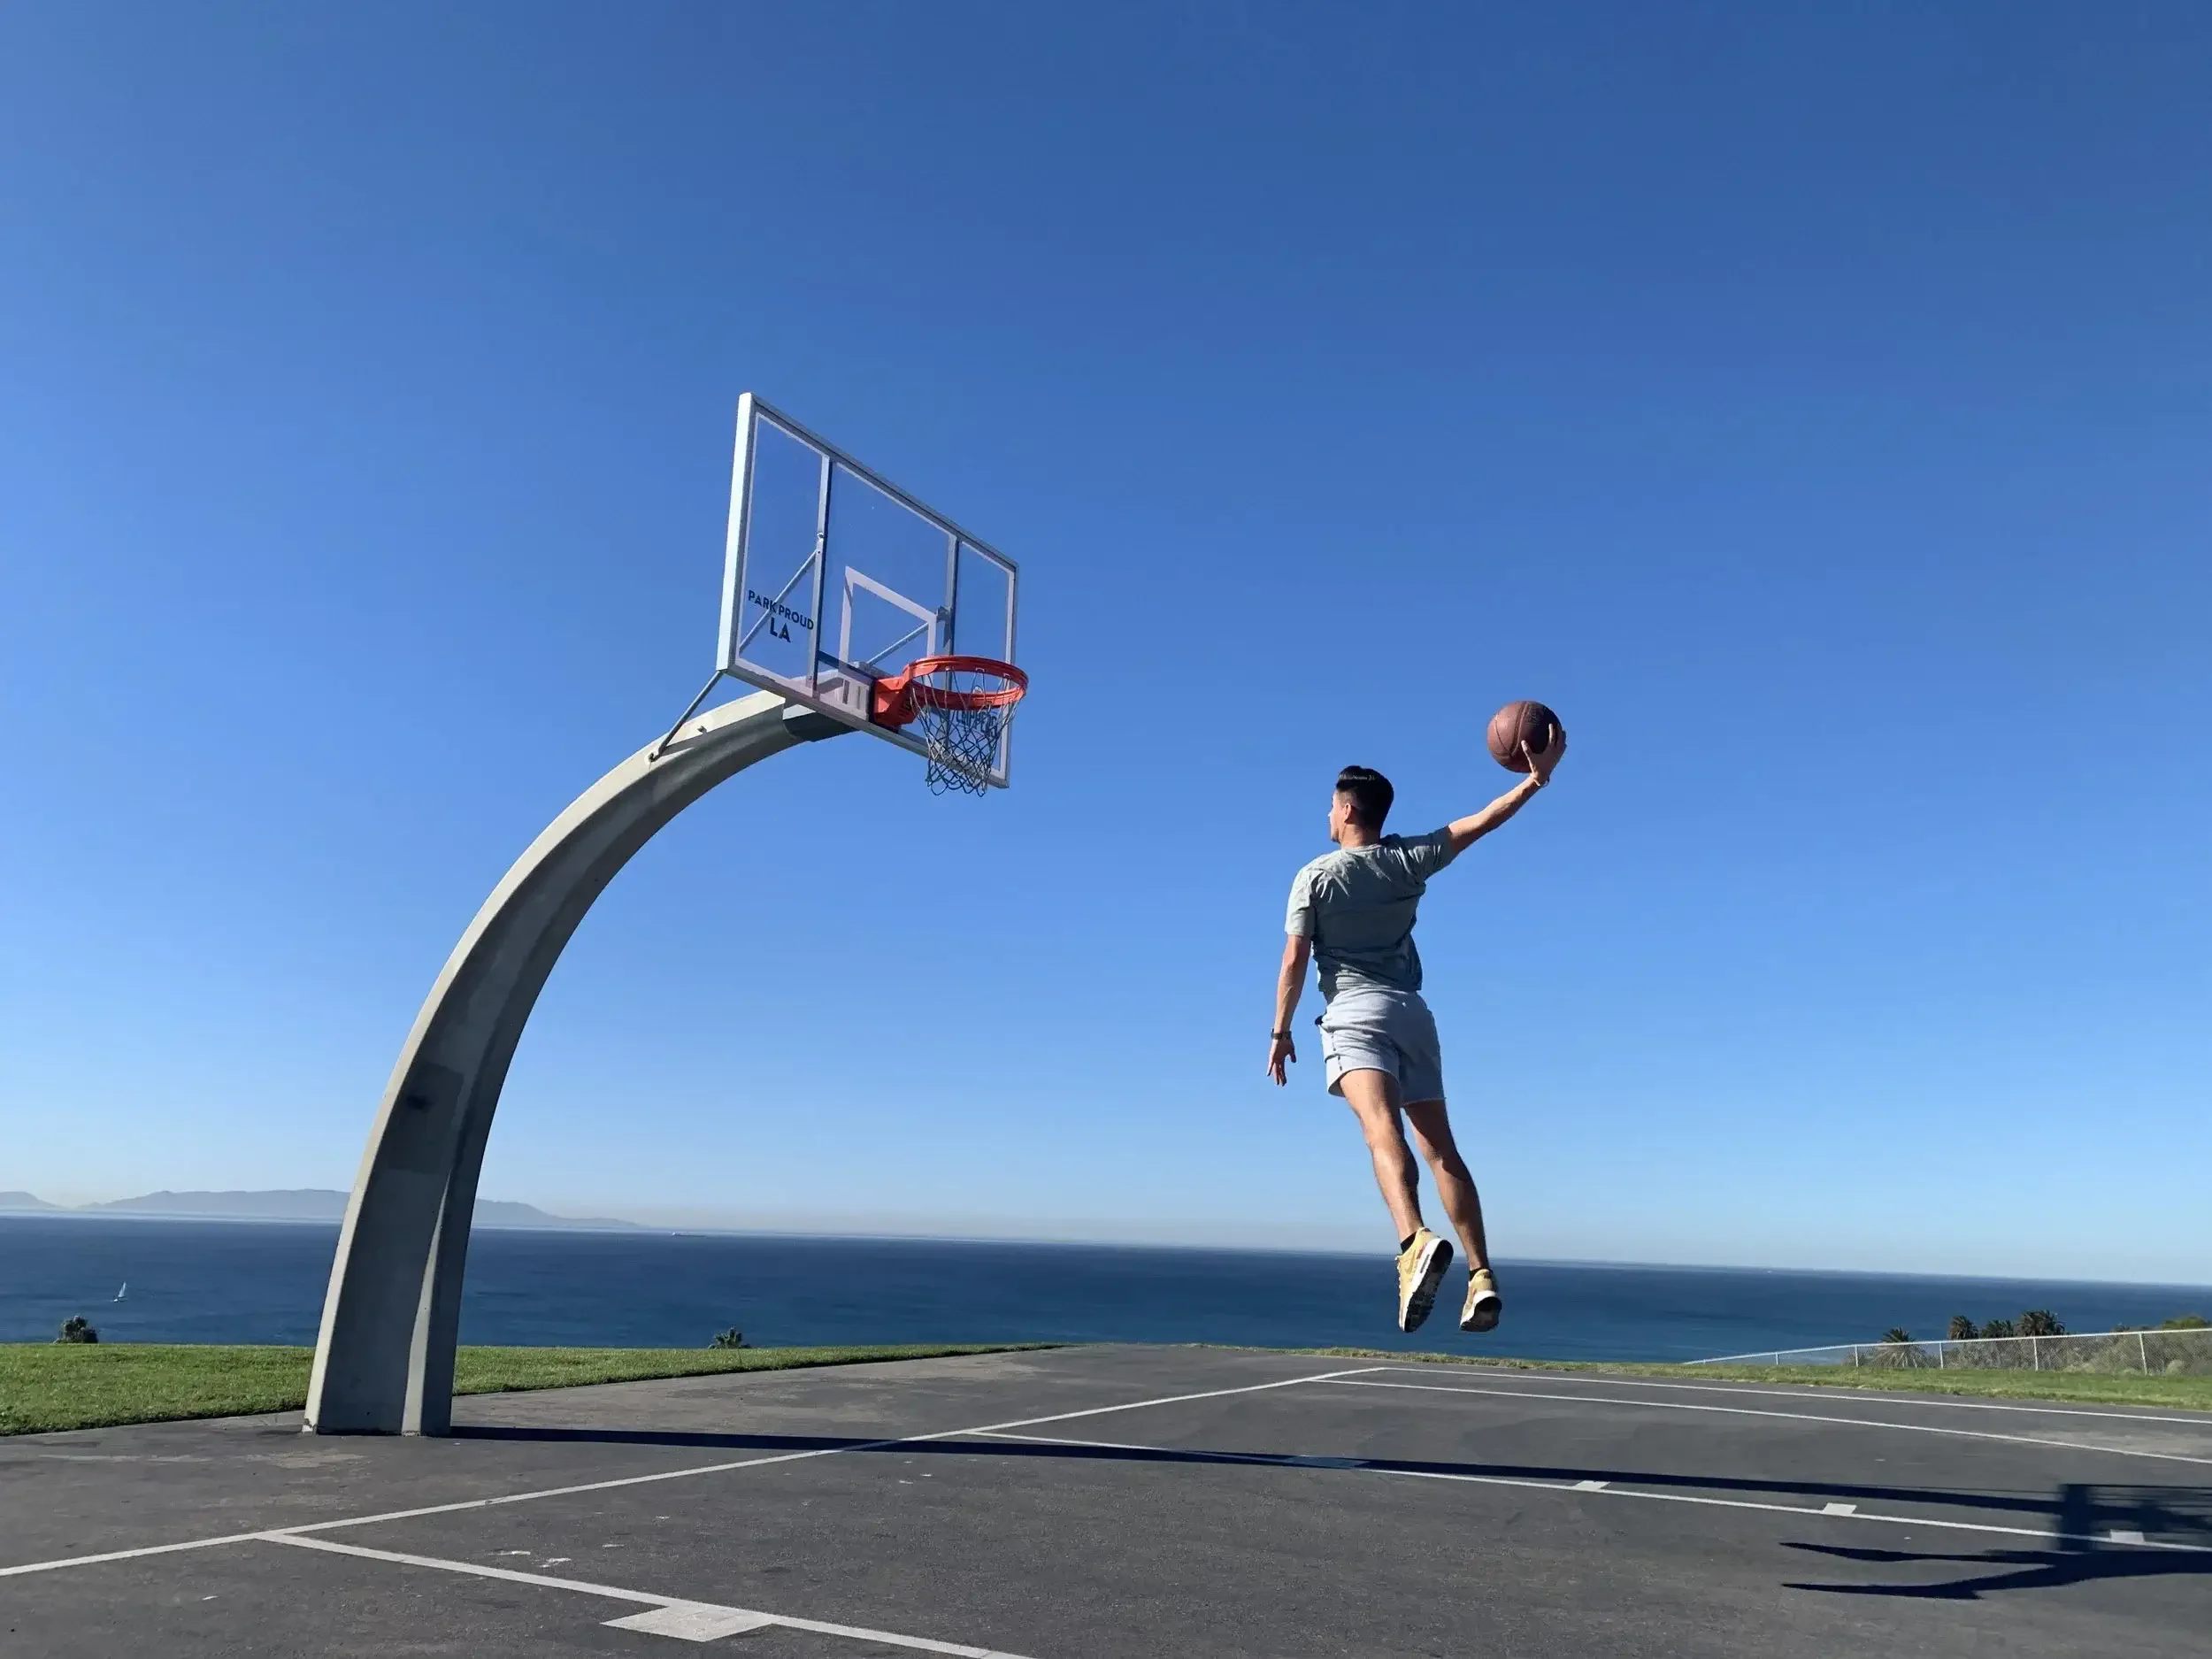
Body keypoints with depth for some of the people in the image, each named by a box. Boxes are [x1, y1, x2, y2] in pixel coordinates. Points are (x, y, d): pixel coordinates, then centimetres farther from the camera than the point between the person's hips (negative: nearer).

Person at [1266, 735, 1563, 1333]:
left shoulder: (1316, 877, -1)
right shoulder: (1410, 859, 7)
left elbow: (1294, 960, -4)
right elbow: (1483, 821, 10)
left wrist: (1281, 1032, 3)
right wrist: (1538, 775, 18)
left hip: (1355, 1014, -4)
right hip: (1413, 1013, 4)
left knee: (1383, 1131, -25)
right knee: (1442, 1147, 8)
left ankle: (1415, 1241, -49)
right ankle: (1482, 1274, 2)